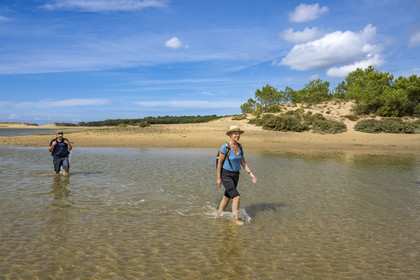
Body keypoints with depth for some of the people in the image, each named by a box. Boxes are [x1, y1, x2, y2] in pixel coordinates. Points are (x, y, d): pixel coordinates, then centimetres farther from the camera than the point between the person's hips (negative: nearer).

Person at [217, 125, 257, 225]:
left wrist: (251, 174, -6)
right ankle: (236, 219, -4)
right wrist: (218, 178, -14)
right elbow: (219, 163, -15)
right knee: (236, 197, -15)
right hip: (225, 175, -7)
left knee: (227, 197, 18)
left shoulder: (239, 147, 1)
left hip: (235, 175, 7)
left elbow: (243, 162, 4)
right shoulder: (225, 147, -20)